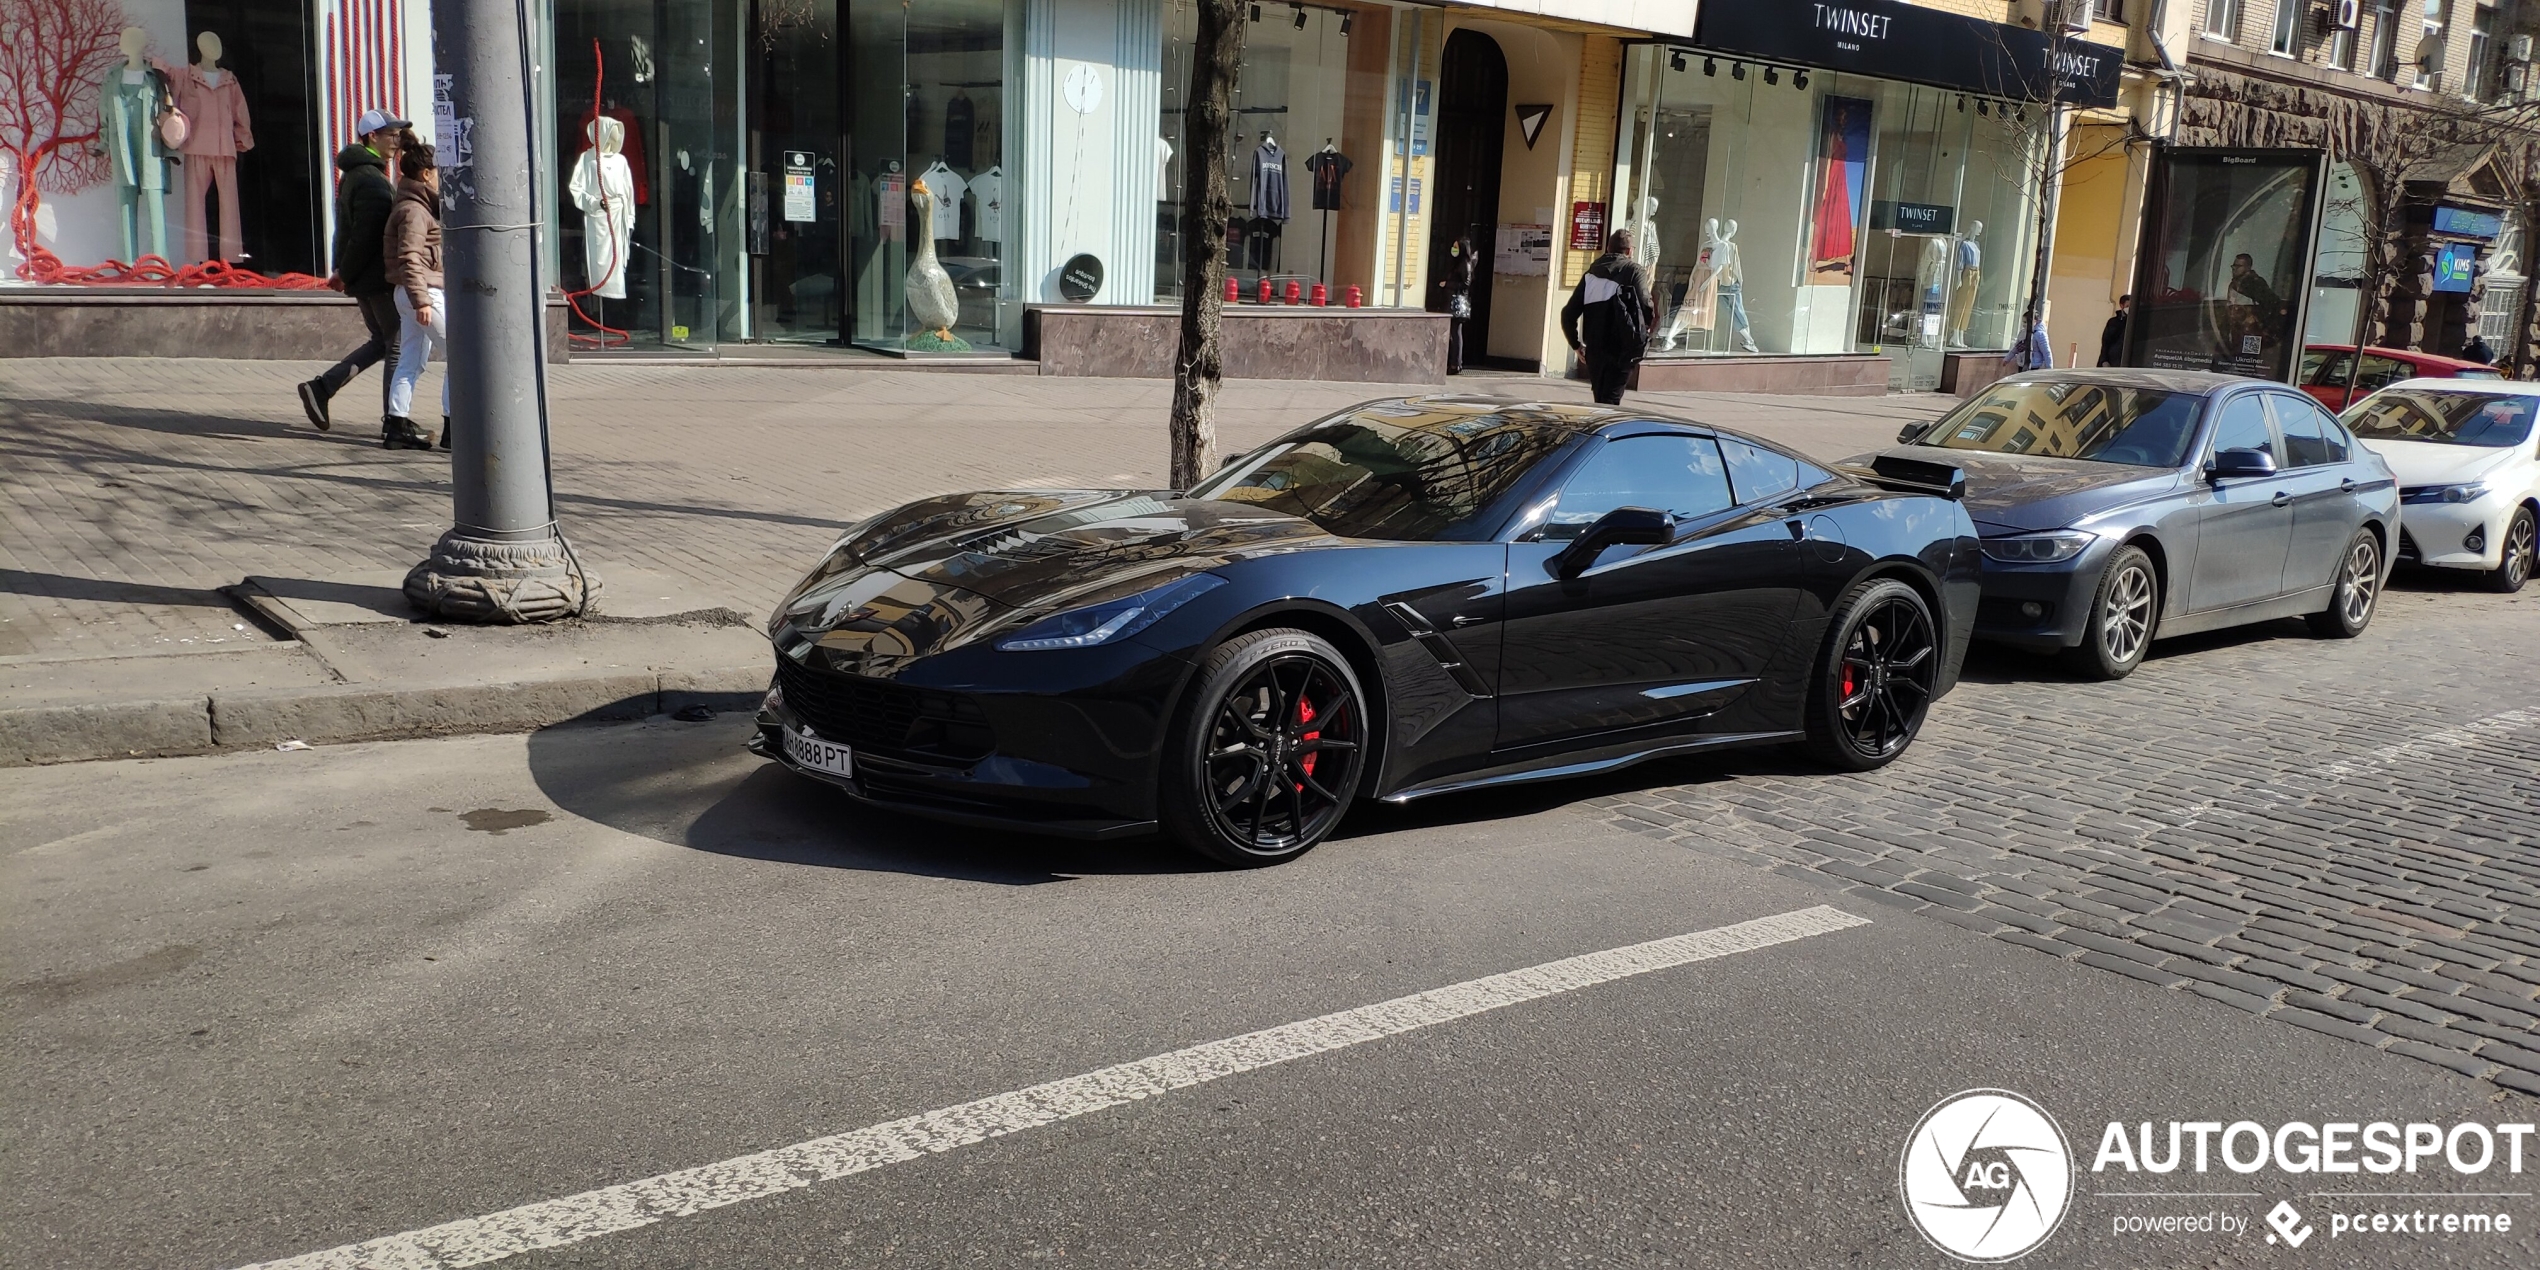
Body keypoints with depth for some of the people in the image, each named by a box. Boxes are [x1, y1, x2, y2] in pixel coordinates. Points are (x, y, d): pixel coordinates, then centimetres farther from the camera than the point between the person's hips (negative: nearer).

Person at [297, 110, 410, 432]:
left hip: (362, 280, 10)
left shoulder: (353, 174, 17)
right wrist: (346, 274, -12)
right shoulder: (373, 181, -16)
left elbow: (344, 228, 18)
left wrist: (339, 268, 15)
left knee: (381, 341, 17)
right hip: (378, 277, -10)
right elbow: (367, 236, -21)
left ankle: (321, 387, 12)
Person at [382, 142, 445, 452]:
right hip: (425, 291, -10)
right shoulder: (415, 210, -13)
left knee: (411, 361, 10)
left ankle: (396, 425, 11)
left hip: (411, 295, 10)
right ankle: (453, 427, -8)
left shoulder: (415, 206, 19)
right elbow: (409, 259, -21)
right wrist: (421, 300, -26)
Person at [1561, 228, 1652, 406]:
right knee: (1610, 401, -5)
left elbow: (1568, 314, 7)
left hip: (1594, 350, 4)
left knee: (1600, 401, 17)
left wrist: (1576, 344, 19)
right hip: (1621, 350, -4)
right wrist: (1643, 337, 5)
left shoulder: (1591, 274, 11)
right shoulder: (1633, 271, 0)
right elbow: (1646, 307, -13)